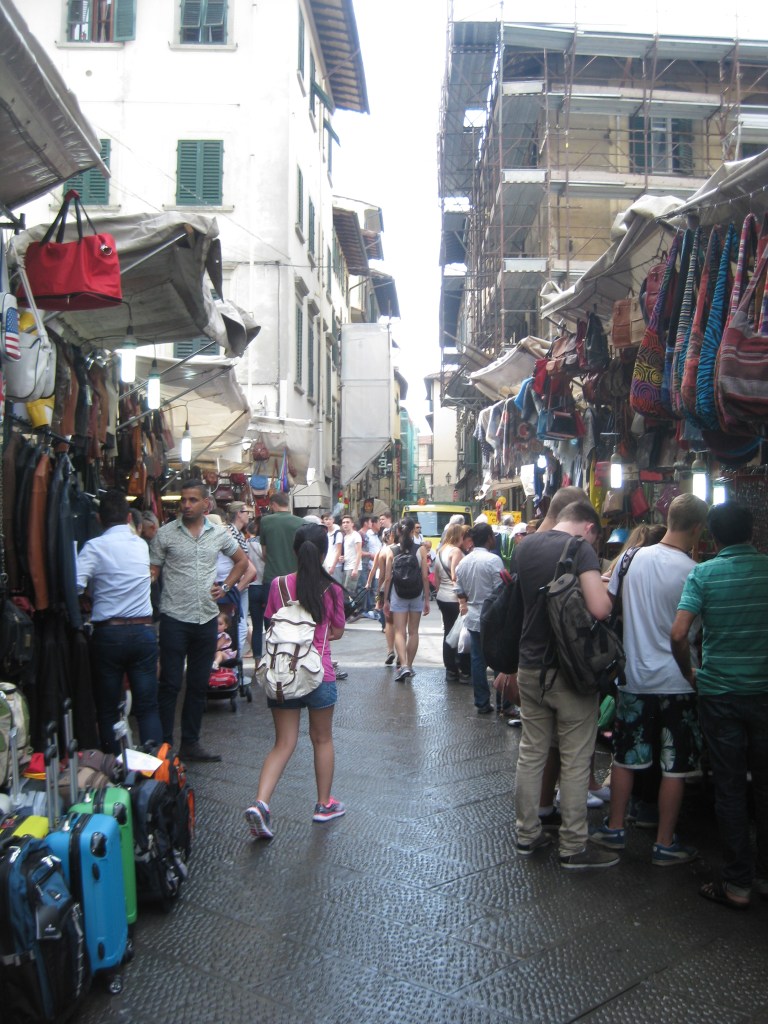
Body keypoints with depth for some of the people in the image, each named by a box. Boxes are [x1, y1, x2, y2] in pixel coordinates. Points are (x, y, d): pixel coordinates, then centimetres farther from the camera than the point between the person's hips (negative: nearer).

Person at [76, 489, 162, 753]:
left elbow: (76, 584, -19)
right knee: (148, 708, 7)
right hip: (143, 632, 3)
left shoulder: (95, 547, -8)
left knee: (108, 709, 10)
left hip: (108, 634, -3)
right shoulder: (142, 545, 6)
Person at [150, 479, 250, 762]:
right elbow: (152, 573, -2)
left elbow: (241, 560, 20)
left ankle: (190, 743, 23)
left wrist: (226, 586, 7)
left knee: (199, 685, 12)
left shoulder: (219, 534, 5)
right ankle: (164, 744, 10)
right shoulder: (165, 534, -4)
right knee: (170, 684, 0)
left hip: (207, 618, 4)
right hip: (174, 618, -4)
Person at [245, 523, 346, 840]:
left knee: (283, 743, 10)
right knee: (322, 739, 16)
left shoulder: (279, 585, -4)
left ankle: (260, 803, -8)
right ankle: (324, 804, 29)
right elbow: (337, 632, 2)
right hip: (319, 674, -2)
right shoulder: (331, 589, -8)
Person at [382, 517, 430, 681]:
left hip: (397, 595, -1)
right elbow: (425, 577, -6)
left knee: (399, 632, 1)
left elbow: (388, 578, -3)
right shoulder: (420, 550, -5)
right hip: (417, 595, 1)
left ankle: (403, 665, -16)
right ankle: (409, 666, 21)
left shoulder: (393, 551, -4)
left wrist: (386, 600, 6)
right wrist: (427, 600, 2)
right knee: (413, 632, 13)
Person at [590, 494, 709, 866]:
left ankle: (614, 829, 27)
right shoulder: (693, 573, -16)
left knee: (626, 757, 17)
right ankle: (665, 844, 18)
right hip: (676, 681, -4)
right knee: (675, 767, 9)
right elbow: (692, 633, -9)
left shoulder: (632, 558, -4)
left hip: (634, 677, 4)